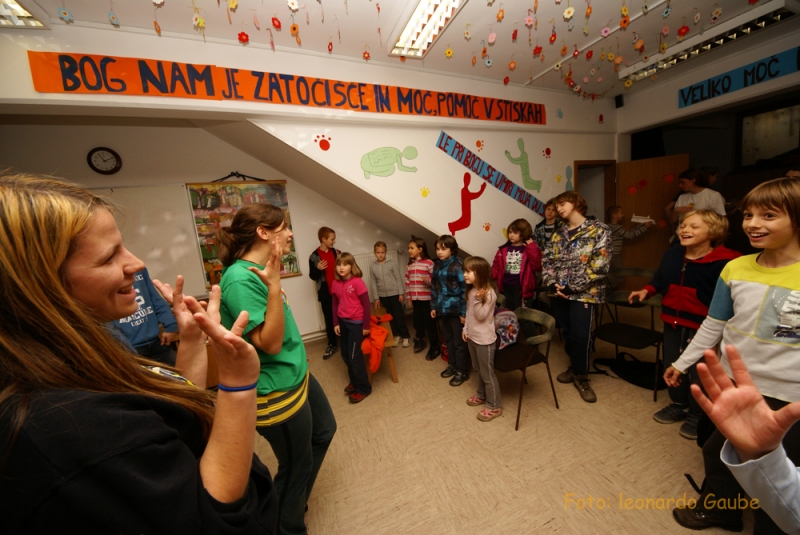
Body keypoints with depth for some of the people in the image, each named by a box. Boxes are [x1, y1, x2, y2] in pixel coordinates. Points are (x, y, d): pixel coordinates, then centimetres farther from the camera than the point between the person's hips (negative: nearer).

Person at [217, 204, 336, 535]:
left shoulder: (260, 270, 3)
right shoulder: (240, 278, -26)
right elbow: (270, 343, -29)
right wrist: (274, 285, -33)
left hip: (297, 376, 10)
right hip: (276, 391, -10)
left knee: (324, 430, 29)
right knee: (296, 465, 16)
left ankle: (296, 499, 55)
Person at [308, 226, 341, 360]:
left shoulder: (336, 253, 5)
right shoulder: (314, 256, -5)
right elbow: (313, 276, -3)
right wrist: (317, 269, -22)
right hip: (325, 294, -2)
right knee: (329, 320, 9)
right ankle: (332, 344, 24)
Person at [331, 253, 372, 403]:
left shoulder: (357, 282, -17)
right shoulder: (336, 283, 1)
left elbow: (366, 304, -14)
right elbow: (335, 304, 9)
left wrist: (366, 326, -11)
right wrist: (336, 323, 6)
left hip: (356, 322, -6)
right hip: (343, 322, 6)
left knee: (354, 355, 1)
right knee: (345, 354, 16)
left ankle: (364, 387, 20)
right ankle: (354, 381, 38)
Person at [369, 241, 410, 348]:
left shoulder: (392, 263, -7)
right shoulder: (372, 266, 0)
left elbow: (398, 279, -4)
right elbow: (373, 283, 3)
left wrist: (401, 293, -7)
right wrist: (376, 298, 2)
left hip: (395, 294, -2)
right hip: (383, 296, 3)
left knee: (399, 316, 3)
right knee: (390, 317, 12)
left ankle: (405, 336, 17)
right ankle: (396, 335, 26)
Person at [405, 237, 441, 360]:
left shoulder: (429, 263, -10)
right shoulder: (410, 264, 9)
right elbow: (407, 281, 11)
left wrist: (428, 280, -28)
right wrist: (408, 297, 10)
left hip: (427, 299, -5)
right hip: (415, 299, 6)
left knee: (429, 323, 3)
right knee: (418, 321, 17)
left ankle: (435, 347, 18)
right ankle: (420, 341, 37)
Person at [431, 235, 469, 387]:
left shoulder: (458, 266, -16)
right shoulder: (437, 265, 4)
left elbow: (464, 290, -15)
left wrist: (464, 312, -15)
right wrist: (433, 306, 10)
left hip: (455, 309, -6)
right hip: (442, 308, 6)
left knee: (459, 342, 8)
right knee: (448, 339, 20)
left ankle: (462, 371, 25)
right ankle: (452, 365, 38)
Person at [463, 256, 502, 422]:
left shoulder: (489, 293, -22)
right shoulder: (471, 291, 2)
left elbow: (481, 316, -22)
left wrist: (478, 300, -35)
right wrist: (465, 330, 13)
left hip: (484, 339, -8)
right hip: (472, 337, 8)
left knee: (488, 373, 7)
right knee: (479, 370, 24)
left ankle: (494, 406, 24)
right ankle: (481, 395, 44)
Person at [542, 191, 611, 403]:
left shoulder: (598, 230, -5)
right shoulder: (559, 233, 11)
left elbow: (599, 265, -13)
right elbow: (547, 260, 6)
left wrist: (572, 287, -17)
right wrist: (551, 283, -10)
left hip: (583, 293, -4)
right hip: (557, 292, 5)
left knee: (581, 335, -1)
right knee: (567, 333, 14)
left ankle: (581, 376, 21)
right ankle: (574, 366, 36)